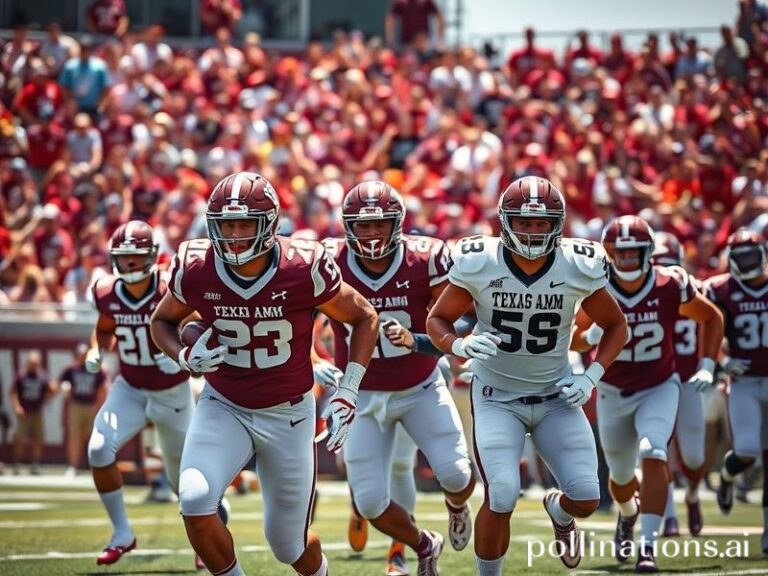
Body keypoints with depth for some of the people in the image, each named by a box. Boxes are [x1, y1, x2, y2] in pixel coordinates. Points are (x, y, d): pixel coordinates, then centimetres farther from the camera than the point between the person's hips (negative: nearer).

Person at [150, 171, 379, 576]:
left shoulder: (303, 269, -19)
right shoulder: (195, 269, -13)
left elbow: (364, 318, -3)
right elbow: (162, 320, 9)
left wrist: (347, 393, -9)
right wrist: (184, 356, -13)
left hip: (288, 414, -1)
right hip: (224, 407, 1)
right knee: (195, 500, -27)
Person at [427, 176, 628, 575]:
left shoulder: (578, 268, -12)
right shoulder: (478, 265, -15)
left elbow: (616, 325, 4)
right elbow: (437, 320, -2)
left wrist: (591, 377, -9)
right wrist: (459, 345, -24)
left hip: (557, 396, 2)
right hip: (497, 399, -2)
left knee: (586, 500, -7)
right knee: (501, 500, -19)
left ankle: (558, 510, 32)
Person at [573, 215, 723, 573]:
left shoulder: (670, 286, -17)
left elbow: (712, 318, 1)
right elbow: (573, 341, -4)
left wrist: (707, 367, -6)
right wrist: (591, 335, -27)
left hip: (659, 388, -2)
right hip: (613, 393, 2)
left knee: (653, 455, -25)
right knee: (621, 475, 14)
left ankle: (648, 544, -26)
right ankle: (628, 513, 50)